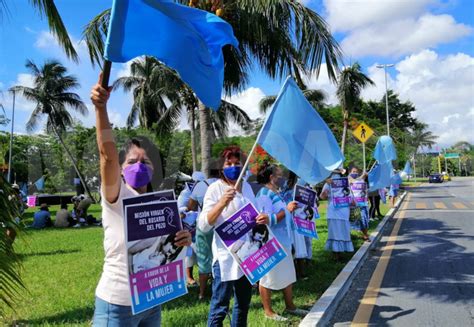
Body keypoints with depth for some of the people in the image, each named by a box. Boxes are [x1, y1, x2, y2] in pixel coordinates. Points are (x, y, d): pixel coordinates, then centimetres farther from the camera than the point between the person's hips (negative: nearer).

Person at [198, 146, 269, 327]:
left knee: (243, 303, 19)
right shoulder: (215, 188, -11)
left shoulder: (246, 186, 7)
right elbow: (203, 225, -18)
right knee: (220, 307, -2)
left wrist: (264, 218, -9)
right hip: (225, 256, -6)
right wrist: (222, 203, -31)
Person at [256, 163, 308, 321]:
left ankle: (290, 306, 31)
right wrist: (286, 210, -23)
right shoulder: (264, 194, -18)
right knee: (268, 277, 5)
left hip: (282, 241, 10)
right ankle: (268, 311, 18)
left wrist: (291, 209, 10)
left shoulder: (276, 193, 11)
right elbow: (267, 221, -24)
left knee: (288, 274, 17)